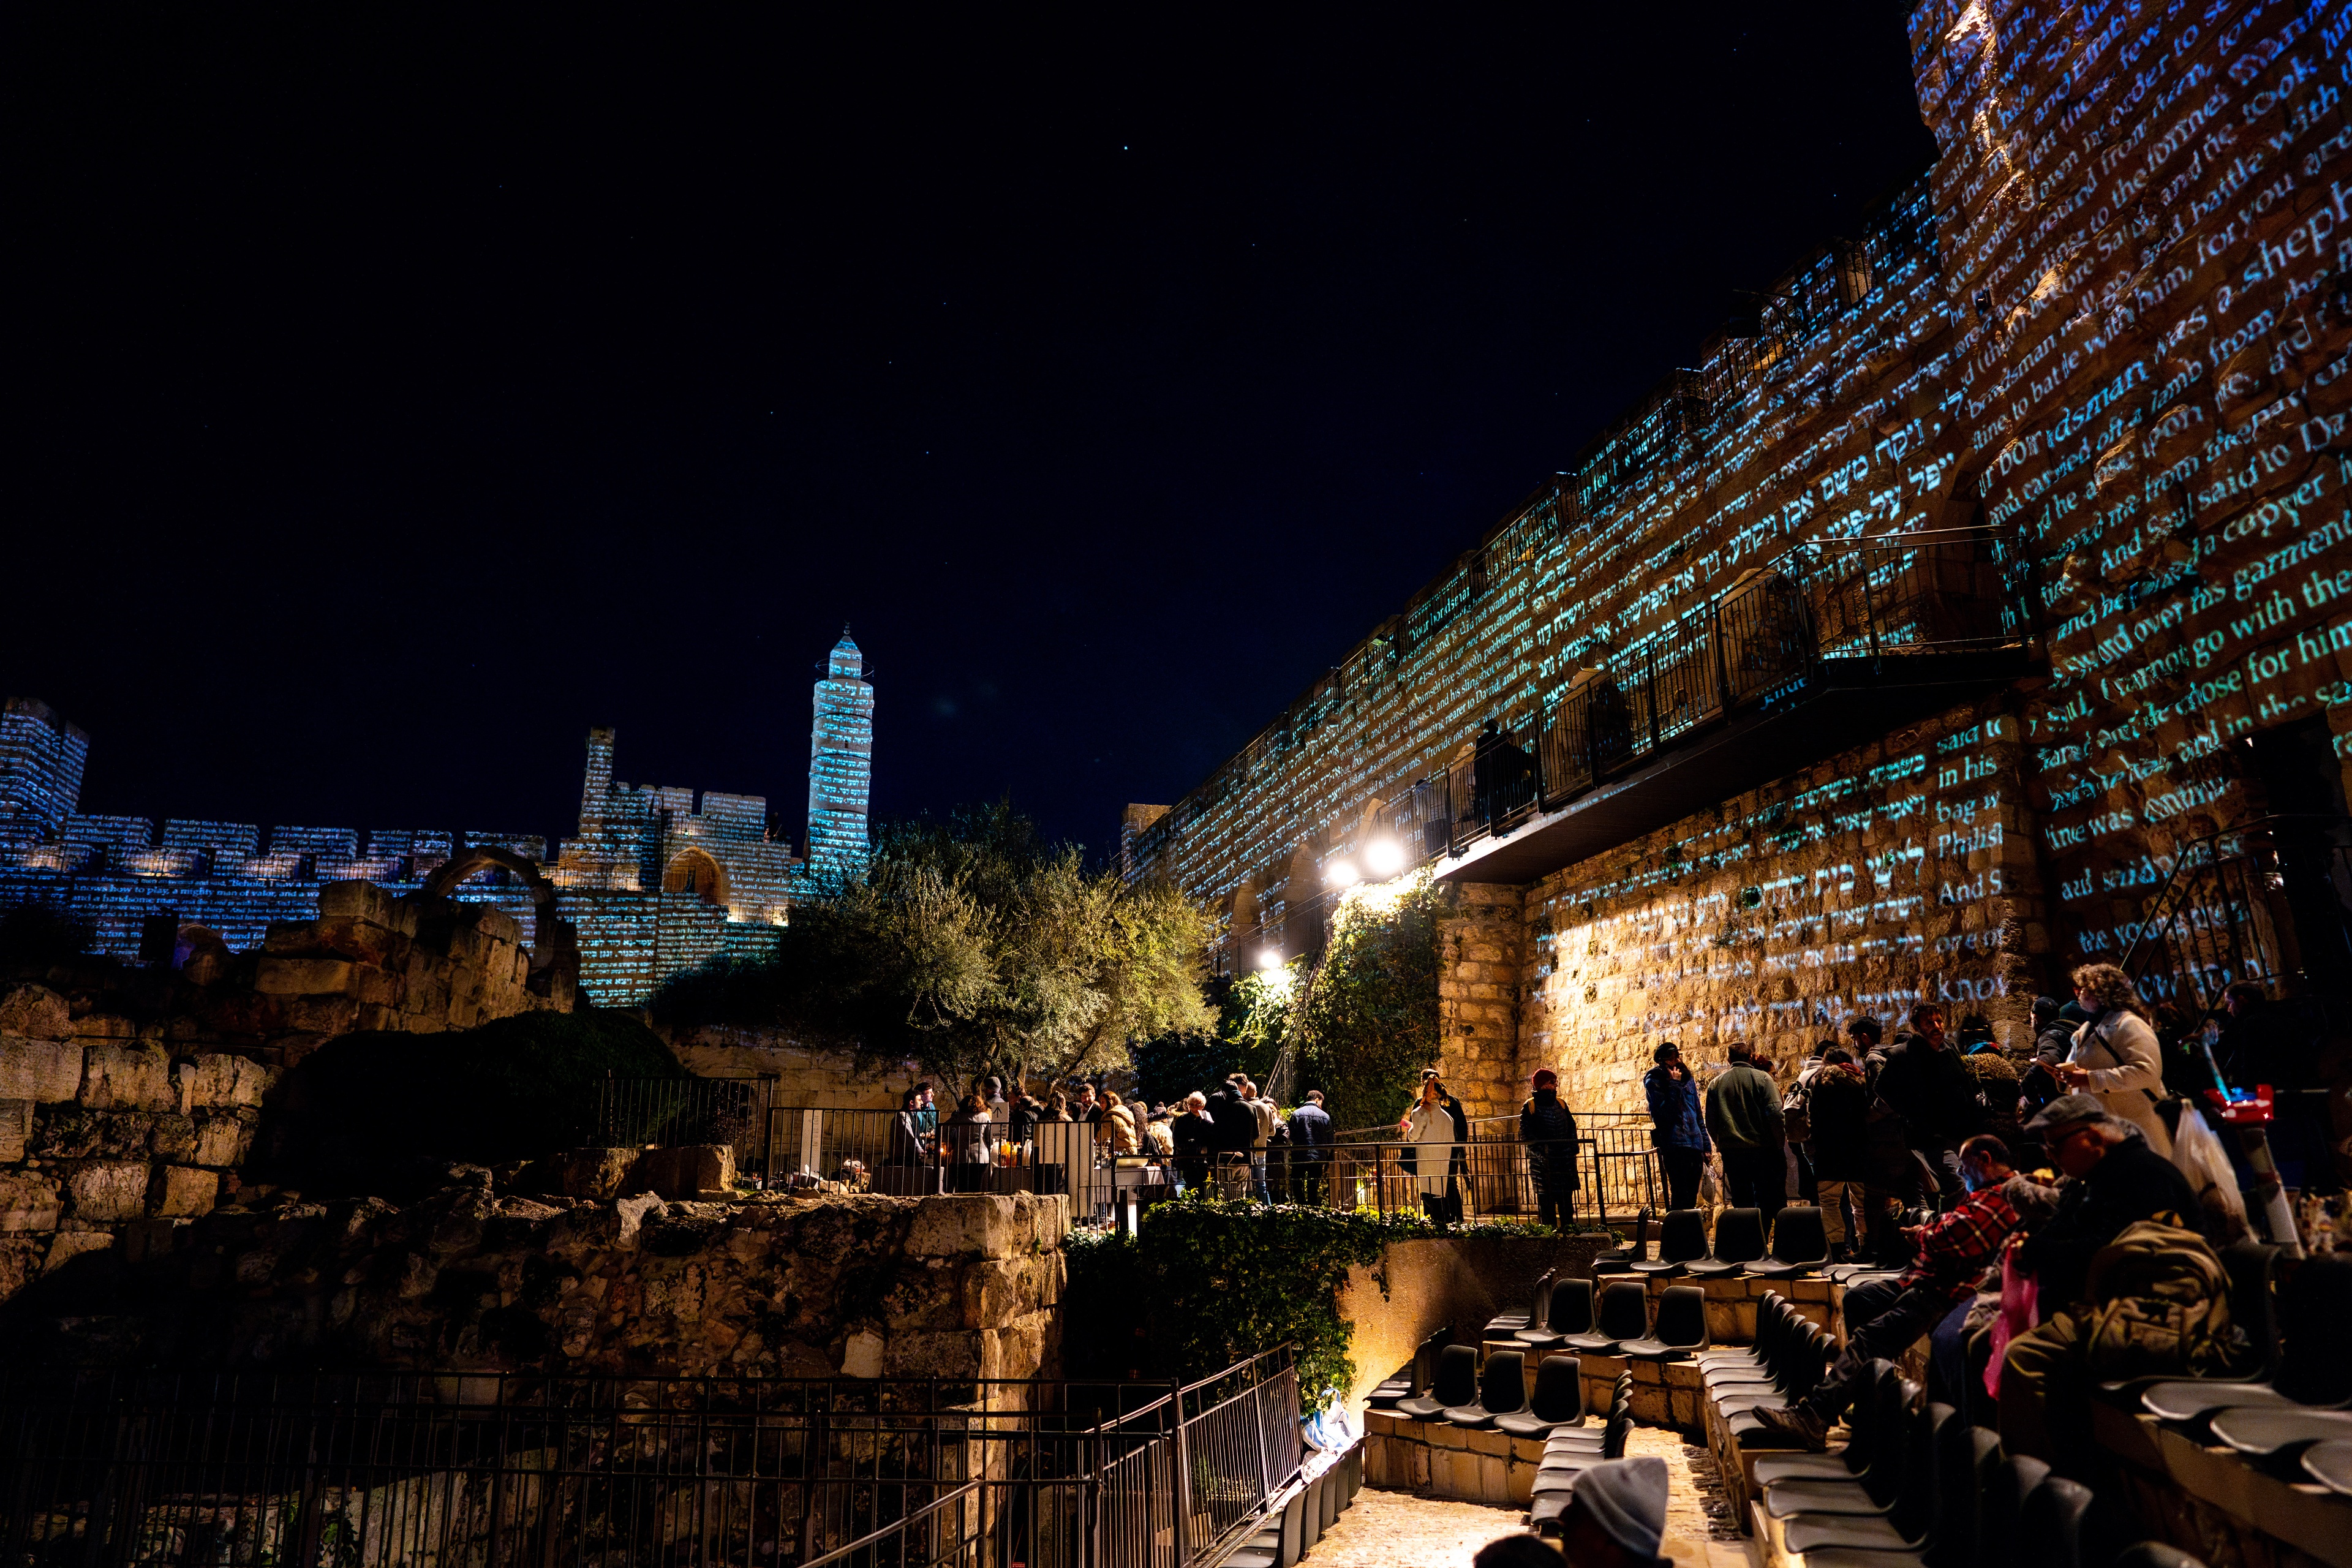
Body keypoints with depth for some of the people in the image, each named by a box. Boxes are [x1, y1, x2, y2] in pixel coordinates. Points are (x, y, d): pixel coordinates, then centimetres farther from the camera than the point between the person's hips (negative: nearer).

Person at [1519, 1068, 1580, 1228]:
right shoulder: (1530, 1107, -2)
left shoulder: (1560, 1104, 14)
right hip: (1542, 1163, -4)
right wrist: (1540, 1152, -18)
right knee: (1546, 1201, -4)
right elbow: (1525, 1134, -7)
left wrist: (1572, 1149, 3)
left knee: (1567, 1201, 7)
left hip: (1565, 1162, 5)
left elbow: (1571, 1127, 17)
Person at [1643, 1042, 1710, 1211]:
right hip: (1674, 1145, -6)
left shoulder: (1688, 1078, 14)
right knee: (1680, 1197, -11)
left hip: (1695, 1145, 6)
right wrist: (1674, 1085, -16)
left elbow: (1698, 1113, 20)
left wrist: (1705, 1145, 17)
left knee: (1692, 1199, 9)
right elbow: (1665, 1113, -16)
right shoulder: (1654, 1081, -4)